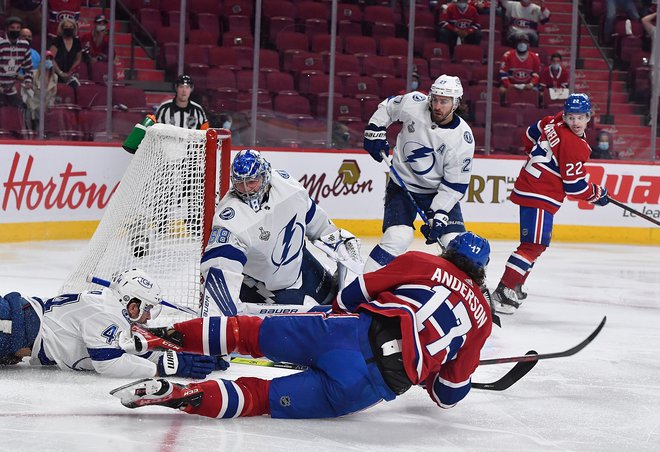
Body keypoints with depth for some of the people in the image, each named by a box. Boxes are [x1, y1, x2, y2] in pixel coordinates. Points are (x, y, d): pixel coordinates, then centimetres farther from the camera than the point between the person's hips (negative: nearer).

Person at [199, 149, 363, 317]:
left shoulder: (285, 182, -18)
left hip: (299, 264, 6)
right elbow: (220, 265, -41)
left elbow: (310, 214, 4)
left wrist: (336, 237, 13)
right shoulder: (229, 217, -33)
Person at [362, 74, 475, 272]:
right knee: (398, 237, -20)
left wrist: (439, 213, -21)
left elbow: (455, 183, -14)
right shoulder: (414, 104, -17)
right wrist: (375, 130, -2)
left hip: (439, 191, 1)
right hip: (403, 185, -1)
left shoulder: (463, 138, -19)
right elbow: (387, 106, 6)